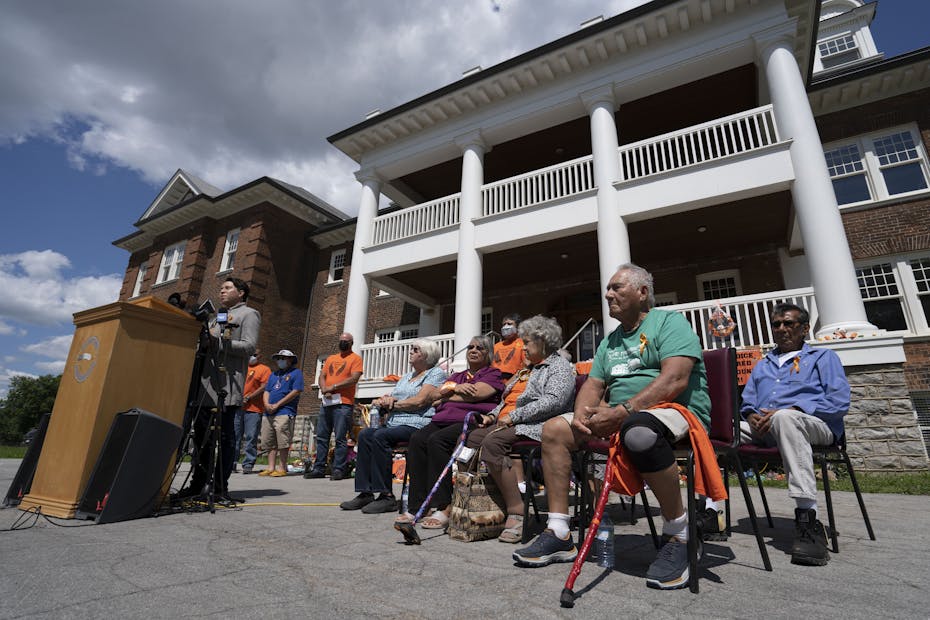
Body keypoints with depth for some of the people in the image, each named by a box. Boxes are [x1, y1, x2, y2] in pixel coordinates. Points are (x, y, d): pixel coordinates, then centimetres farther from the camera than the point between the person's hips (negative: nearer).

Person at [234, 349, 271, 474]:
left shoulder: (265, 369, 4)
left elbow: (264, 387, -7)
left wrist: (249, 397, -14)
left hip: (253, 409, -5)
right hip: (237, 407, 5)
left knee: (251, 437, -4)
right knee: (234, 435, 6)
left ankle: (248, 464, 1)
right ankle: (231, 462, 14)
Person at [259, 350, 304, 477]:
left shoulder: (296, 373, 2)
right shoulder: (274, 374, 24)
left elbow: (296, 391, -9)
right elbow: (266, 391, 20)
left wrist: (277, 405, -11)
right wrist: (267, 404, -2)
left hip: (285, 413, -7)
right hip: (268, 413, 7)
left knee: (283, 443, -7)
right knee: (269, 443, 8)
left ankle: (282, 468, -1)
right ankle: (271, 468, 15)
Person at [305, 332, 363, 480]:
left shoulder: (355, 358, 1)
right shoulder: (331, 358, 20)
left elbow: (353, 379, -12)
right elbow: (322, 376, 13)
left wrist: (333, 387, -14)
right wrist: (324, 389, -7)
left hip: (343, 404, -6)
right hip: (327, 403, 6)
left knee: (340, 438, -5)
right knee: (321, 437, 9)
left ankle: (338, 470, 1)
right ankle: (319, 468, 16)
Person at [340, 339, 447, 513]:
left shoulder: (436, 374, 3)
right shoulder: (406, 377, 28)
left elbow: (419, 401, -11)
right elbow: (389, 400, 20)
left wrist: (393, 404, -2)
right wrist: (385, 400, -4)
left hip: (417, 424, -7)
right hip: (394, 423, 8)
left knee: (380, 436, -29)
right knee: (365, 434, -17)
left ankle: (387, 496, -24)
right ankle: (365, 493, -17)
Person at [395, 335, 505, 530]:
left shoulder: (493, 374, 11)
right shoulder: (458, 376, 31)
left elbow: (475, 394, -6)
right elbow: (439, 392, 15)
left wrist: (445, 399, 6)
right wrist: (456, 388, -5)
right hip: (444, 419, 6)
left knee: (437, 440, -32)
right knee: (417, 439, -22)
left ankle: (443, 509, -28)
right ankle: (417, 506, -21)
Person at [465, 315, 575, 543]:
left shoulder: (560, 367, 0)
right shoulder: (528, 370, 30)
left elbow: (553, 402, -18)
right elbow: (509, 399, 32)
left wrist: (514, 416, -19)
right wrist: (494, 414, 11)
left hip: (534, 426, -9)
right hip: (509, 423, 10)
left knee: (492, 442, -32)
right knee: (470, 438, -10)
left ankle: (517, 513, -27)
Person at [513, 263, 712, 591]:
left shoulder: (669, 321, -2)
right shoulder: (610, 341, 21)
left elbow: (675, 380, -17)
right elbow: (593, 385, 15)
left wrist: (622, 411, -24)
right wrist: (581, 414, -8)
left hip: (675, 411, -7)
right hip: (619, 418, 8)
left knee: (638, 430, -40)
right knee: (554, 428, -7)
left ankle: (678, 535, -17)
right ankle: (559, 535, -4)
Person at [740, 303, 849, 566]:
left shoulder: (823, 357, 18)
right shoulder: (762, 365, 32)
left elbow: (839, 402, 1)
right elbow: (746, 401, 24)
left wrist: (790, 410, -13)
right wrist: (751, 416, -2)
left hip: (815, 426, -4)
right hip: (763, 430, 5)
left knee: (785, 417, -40)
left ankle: (807, 520, -42)